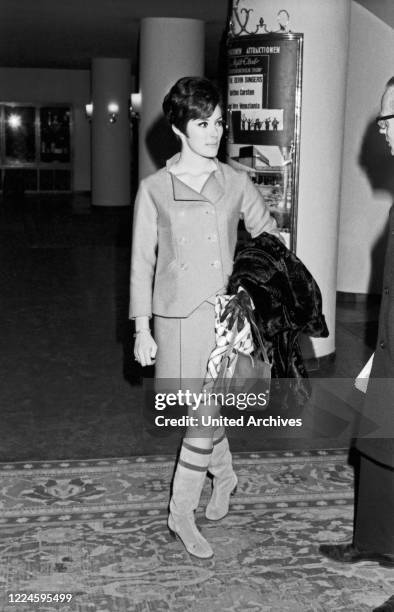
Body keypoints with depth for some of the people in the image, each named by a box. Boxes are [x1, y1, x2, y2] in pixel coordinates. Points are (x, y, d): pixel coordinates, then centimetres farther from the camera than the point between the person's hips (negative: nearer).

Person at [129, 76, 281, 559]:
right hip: (179, 316, -1)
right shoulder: (154, 189, 1)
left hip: (227, 313, 1)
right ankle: (225, 476, 36)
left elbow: (269, 236, 14)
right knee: (203, 412, 6)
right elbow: (142, 263, 2)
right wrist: (142, 329, -1)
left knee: (205, 414, 0)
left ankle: (181, 513, 16)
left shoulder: (236, 183, 5)